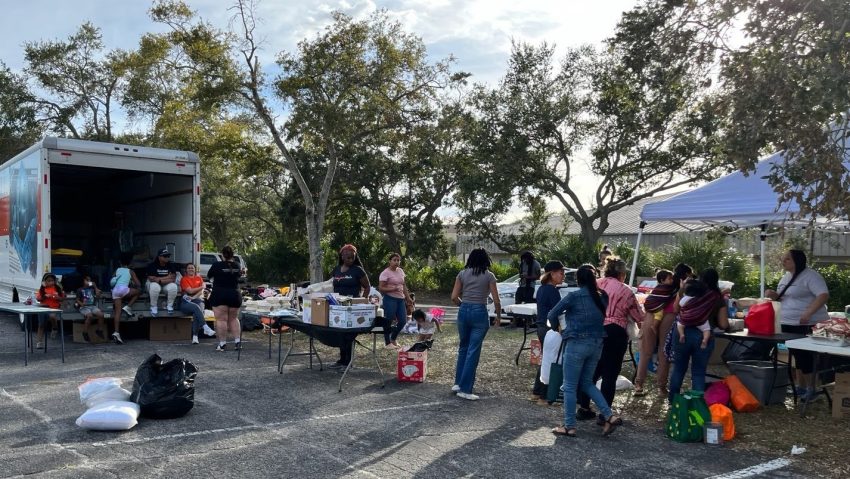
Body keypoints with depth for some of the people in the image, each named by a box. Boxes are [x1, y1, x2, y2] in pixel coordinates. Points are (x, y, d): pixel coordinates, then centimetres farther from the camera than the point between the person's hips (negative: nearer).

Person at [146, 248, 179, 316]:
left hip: (167, 284, 2)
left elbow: (173, 279, -14)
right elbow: (152, 279, -22)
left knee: (173, 287, -30)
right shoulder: (152, 265, -14)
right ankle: (153, 307, -15)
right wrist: (167, 277, -19)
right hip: (155, 283, -2)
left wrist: (160, 279, -24)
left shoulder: (171, 265, -7)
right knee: (154, 287, -37)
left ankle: (169, 306, -7)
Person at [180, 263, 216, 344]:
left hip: (197, 300, 2)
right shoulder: (184, 279, 10)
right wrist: (201, 287, 3)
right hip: (186, 302, -2)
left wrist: (194, 297, -13)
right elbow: (190, 291, -4)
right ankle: (206, 328, -49)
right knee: (196, 307, -36)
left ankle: (195, 336, -44)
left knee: (196, 313, -33)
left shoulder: (199, 278, 19)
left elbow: (201, 291, 5)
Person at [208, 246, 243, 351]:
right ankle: (237, 341, 10)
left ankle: (222, 344, -1)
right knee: (233, 319, 15)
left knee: (221, 320, -1)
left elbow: (209, 276, 5)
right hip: (235, 295, 4)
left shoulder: (217, 265, -9)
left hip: (219, 295, -4)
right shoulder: (237, 266, 2)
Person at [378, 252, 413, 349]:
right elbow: (380, 288, -12)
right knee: (388, 321, -3)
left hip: (401, 299, 7)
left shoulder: (400, 271, 12)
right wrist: (392, 289, -25)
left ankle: (393, 339, 27)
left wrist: (408, 297, 16)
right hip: (390, 299, -7)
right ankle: (387, 342, 11)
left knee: (403, 321, 7)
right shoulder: (385, 273, -9)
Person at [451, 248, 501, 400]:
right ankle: (465, 389, 3)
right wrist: (498, 317, 11)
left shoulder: (462, 274, 5)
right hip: (480, 313, -3)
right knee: (473, 351, 1)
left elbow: (454, 297, 1)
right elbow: (496, 301, -4)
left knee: (463, 348, 20)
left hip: (464, 311, 3)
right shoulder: (489, 276, -2)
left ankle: (458, 383, 25)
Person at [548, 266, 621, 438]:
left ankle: (569, 426, 8)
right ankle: (610, 416, 11)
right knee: (587, 382, 20)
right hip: (597, 344, 6)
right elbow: (602, 317, 10)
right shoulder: (602, 297, 6)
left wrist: (558, 328, 12)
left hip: (577, 343, -6)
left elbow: (552, 314, -5)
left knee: (570, 386, 4)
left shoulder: (574, 296, -10)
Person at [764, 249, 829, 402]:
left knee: (805, 355, -4)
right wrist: (774, 295, 0)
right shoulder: (786, 277, 13)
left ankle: (812, 389, 6)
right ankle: (801, 387, 22)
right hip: (789, 324, 8)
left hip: (808, 325, -8)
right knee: (798, 355, 14)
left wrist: (808, 313, -33)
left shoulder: (810, 275, -13)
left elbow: (824, 295, -23)